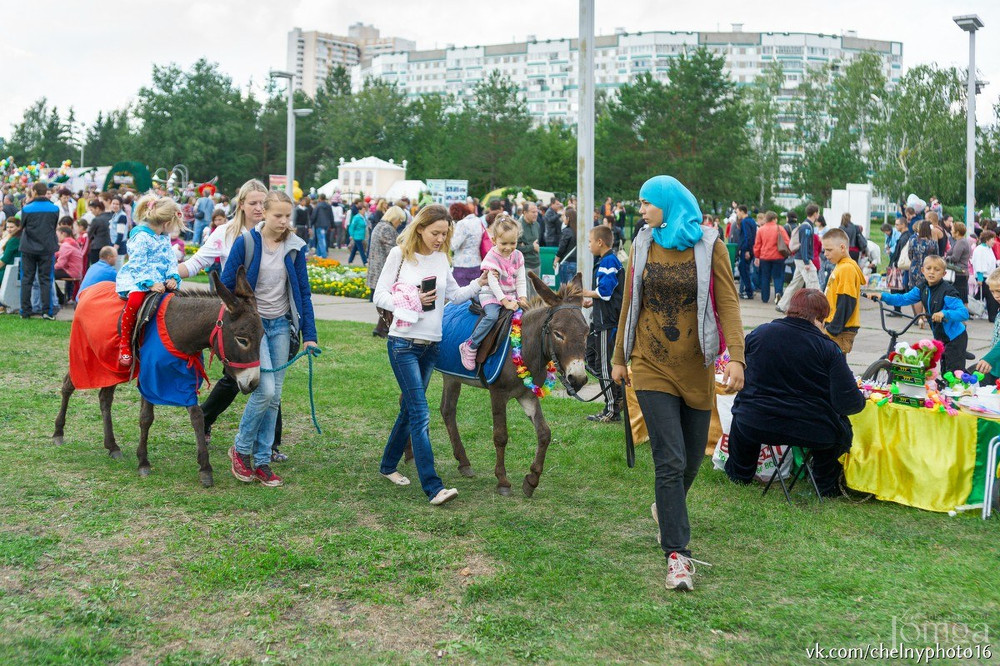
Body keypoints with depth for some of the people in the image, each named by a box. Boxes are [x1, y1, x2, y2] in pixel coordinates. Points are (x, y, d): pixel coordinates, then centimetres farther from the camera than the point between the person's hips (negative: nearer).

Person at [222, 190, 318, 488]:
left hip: (281, 325, 4)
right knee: (265, 390, -14)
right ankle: (240, 449, 8)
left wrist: (309, 335, 1)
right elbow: (226, 288, -3)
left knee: (274, 396, 4)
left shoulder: (295, 247, 1)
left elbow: (303, 292, 6)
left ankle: (261, 460, 15)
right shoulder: (245, 243, -9)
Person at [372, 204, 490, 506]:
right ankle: (433, 487, -15)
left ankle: (388, 466, 34)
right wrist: (411, 301, -20)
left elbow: (455, 295, 13)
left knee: (410, 407, 16)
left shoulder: (441, 258, 9)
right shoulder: (399, 254, -6)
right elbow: (379, 296, -6)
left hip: (431, 344, 6)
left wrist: (479, 284, -3)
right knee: (420, 413, -12)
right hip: (403, 342, -6)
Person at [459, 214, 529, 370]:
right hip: (492, 295, -6)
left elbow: (520, 280, 5)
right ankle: (469, 347, -24)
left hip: (511, 296, 6)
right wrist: (505, 302, -22)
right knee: (492, 316, -32)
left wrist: (522, 297, -11)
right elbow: (493, 283, -17)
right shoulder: (491, 257, -14)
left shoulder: (517, 256, 3)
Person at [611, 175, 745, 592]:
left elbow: (728, 302, -8)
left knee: (692, 459, 13)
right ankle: (677, 554, -6)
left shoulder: (709, 246, -3)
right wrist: (619, 358, 14)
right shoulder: (642, 246, 5)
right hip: (651, 365, 0)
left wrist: (736, 356, -20)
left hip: (695, 367, 0)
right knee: (671, 460, -10)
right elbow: (630, 304, 11)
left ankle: (666, 508, 44)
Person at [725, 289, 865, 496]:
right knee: (842, 427, 30)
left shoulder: (759, 333, -2)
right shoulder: (828, 348, -10)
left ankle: (739, 473, 46)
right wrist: (861, 400, 11)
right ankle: (827, 485, 39)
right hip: (812, 432, -2)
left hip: (754, 425, 2)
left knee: (741, 411, 36)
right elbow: (848, 402, -12)